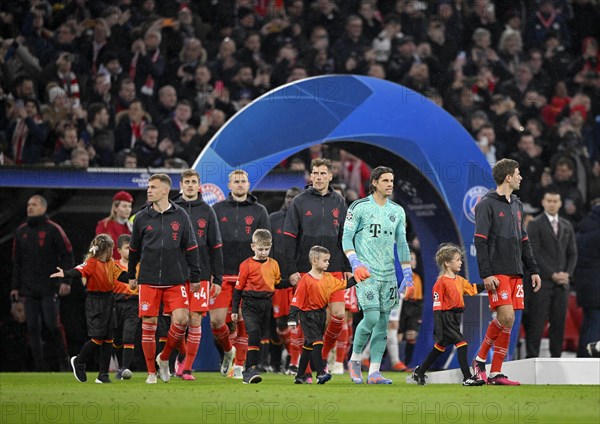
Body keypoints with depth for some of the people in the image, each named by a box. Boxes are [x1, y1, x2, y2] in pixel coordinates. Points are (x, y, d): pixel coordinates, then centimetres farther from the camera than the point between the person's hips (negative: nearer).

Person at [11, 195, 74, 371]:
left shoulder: (53, 229, -2)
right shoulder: (21, 231, 12)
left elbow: (67, 254, -3)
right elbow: (17, 261, 17)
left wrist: (66, 281, -11)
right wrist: (16, 287, 11)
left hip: (50, 288, -5)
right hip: (29, 290, 5)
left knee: (52, 324, -8)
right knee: (33, 328, 0)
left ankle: (63, 360, 8)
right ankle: (40, 367, 3)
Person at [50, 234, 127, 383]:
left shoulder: (111, 263, 12)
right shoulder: (91, 263, -12)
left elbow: (121, 276, 18)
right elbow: (79, 271, -28)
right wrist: (66, 274, -46)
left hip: (108, 301, 7)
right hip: (95, 302, -7)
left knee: (108, 338, 5)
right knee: (98, 338, -9)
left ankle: (103, 375, 9)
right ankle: (78, 362, 15)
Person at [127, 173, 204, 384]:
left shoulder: (180, 216, 2)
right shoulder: (142, 218, 3)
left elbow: (191, 248, 6)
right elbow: (134, 249, 14)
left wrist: (195, 277, 6)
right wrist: (131, 275, 18)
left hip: (175, 280, 0)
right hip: (148, 280, 0)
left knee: (181, 319, -13)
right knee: (149, 325, -1)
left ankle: (164, 358, 10)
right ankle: (151, 372, 9)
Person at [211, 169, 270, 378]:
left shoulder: (259, 211, 8)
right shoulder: (217, 210, 8)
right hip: (222, 275, 0)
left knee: (244, 322, 0)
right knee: (216, 320, -6)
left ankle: (239, 365, 9)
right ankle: (228, 350, 21)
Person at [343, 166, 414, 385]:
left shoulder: (397, 211, 13)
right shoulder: (359, 207, -2)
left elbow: (402, 244, 17)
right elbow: (346, 237, -2)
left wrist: (408, 276, 13)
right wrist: (355, 264, -15)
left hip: (388, 274, 5)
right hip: (367, 272, -5)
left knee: (383, 322, 1)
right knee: (371, 317, -16)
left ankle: (374, 372, 4)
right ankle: (354, 360, 6)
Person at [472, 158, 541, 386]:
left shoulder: (516, 205, 18)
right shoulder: (487, 204, -6)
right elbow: (480, 241, -11)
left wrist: (533, 270, 17)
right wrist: (486, 274, -17)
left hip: (515, 273, 7)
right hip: (497, 272, -7)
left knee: (505, 321, 2)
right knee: (506, 318, -17)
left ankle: (495, 373, 4)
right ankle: (480, 359, -1)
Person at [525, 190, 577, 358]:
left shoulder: (567, 226, 16)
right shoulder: (535, 225, -2)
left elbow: (572, 253, 17)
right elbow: (534, 254, -8)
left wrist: (567, 274, 0)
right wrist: (552, 274, -12)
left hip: (562, 281, 5)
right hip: (542, 281, -5)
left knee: (559, 322, 3)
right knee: (537, 322, -7)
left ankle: (556, 357, 7)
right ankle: (532, 357, -5)